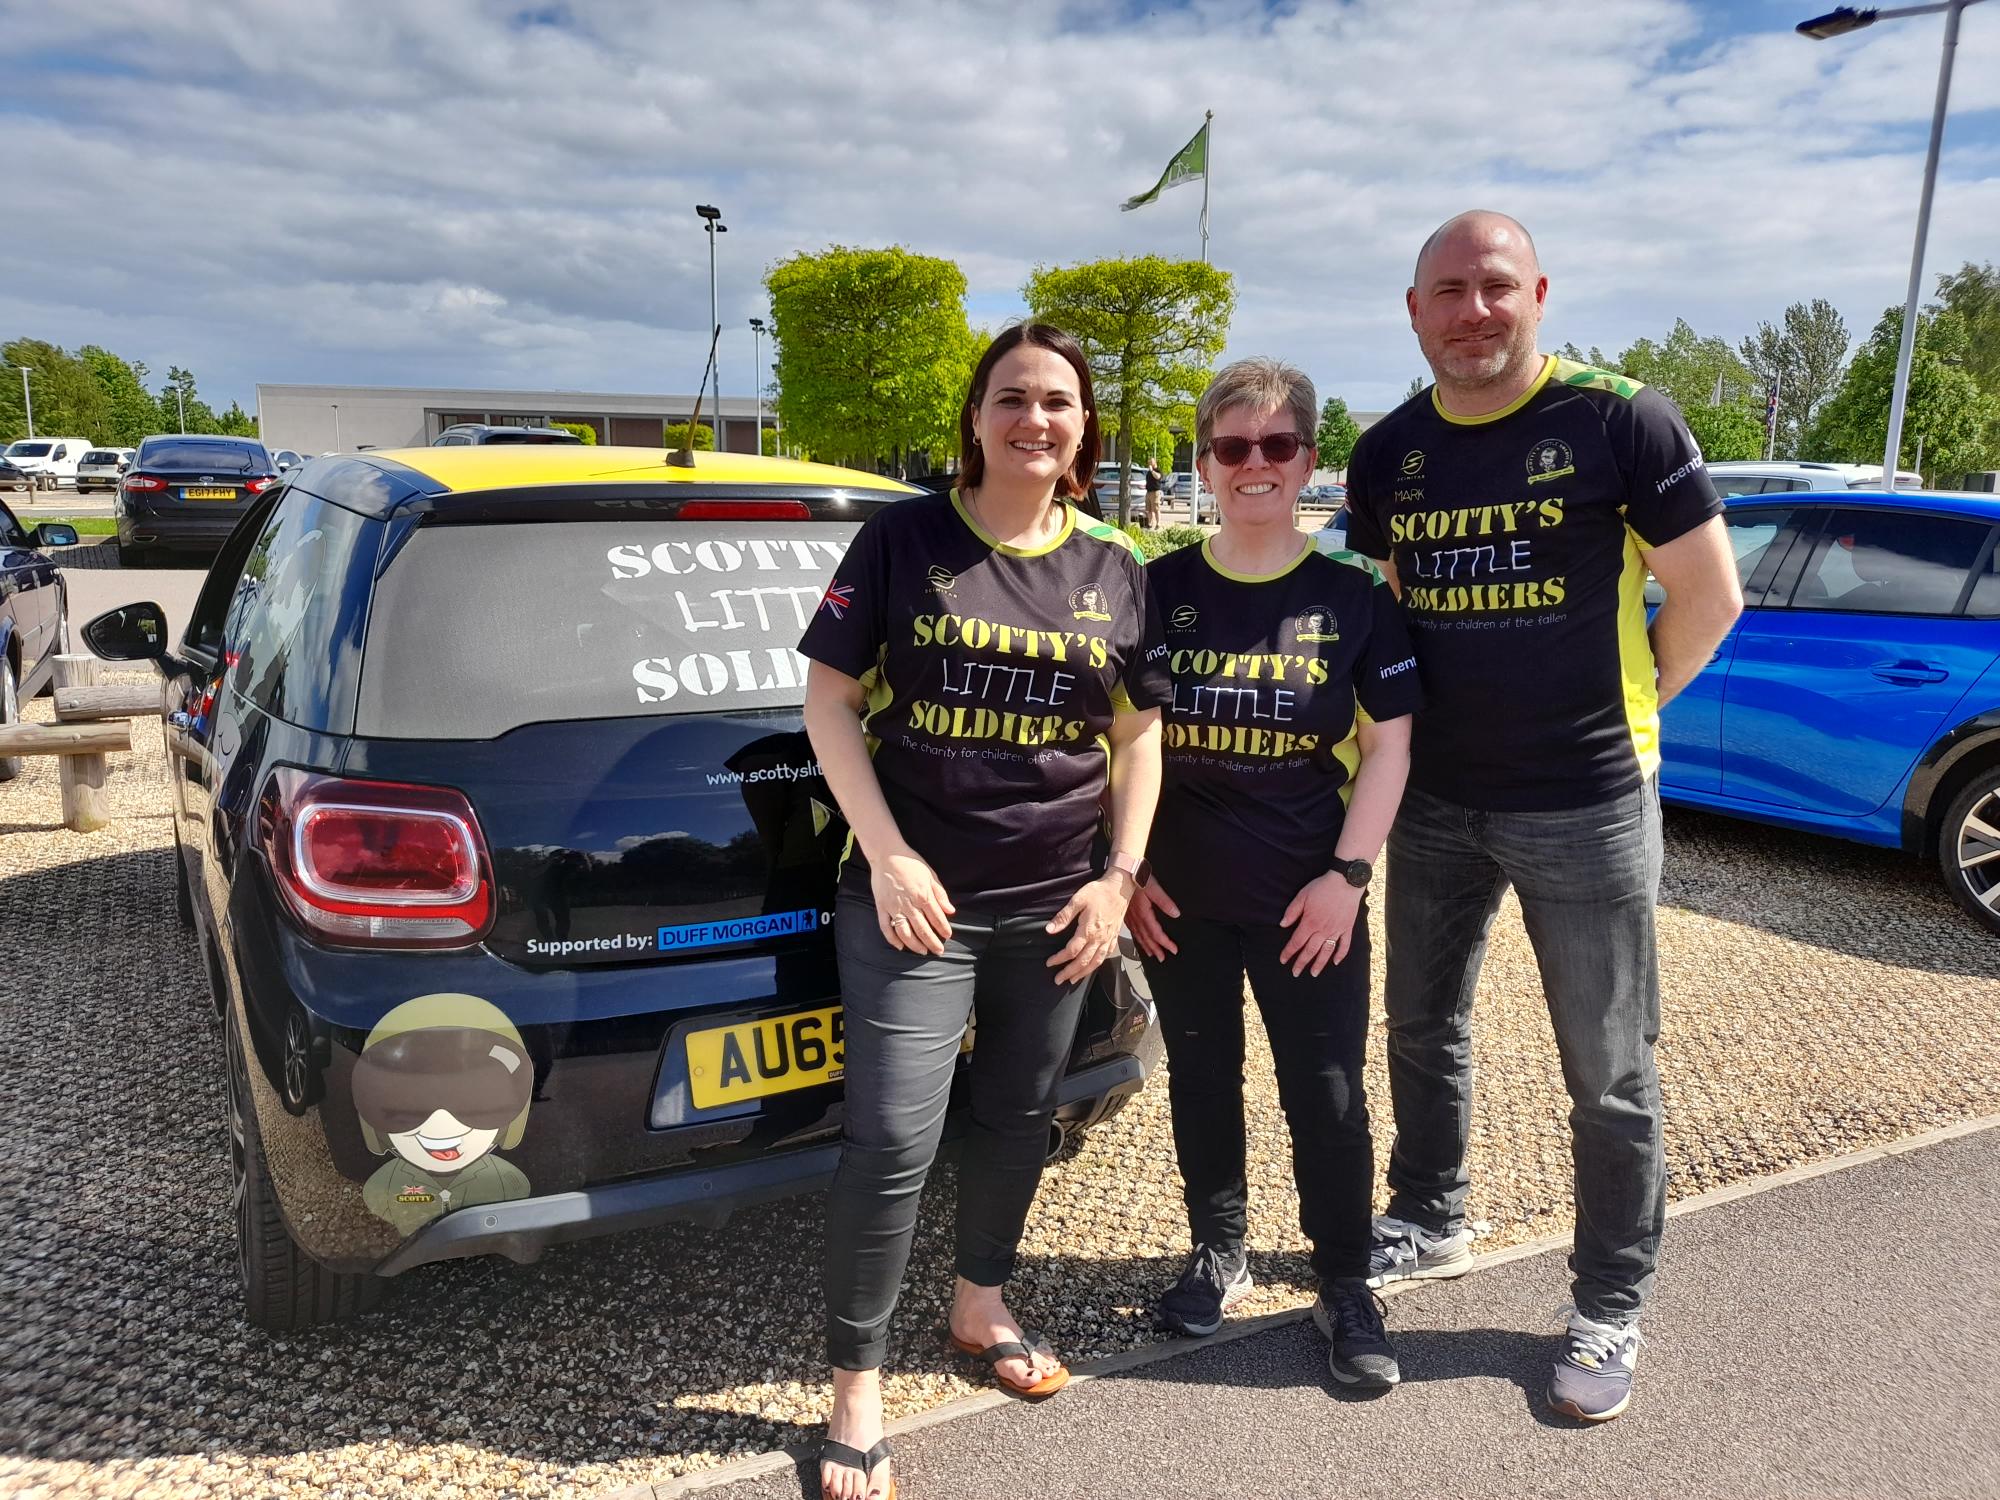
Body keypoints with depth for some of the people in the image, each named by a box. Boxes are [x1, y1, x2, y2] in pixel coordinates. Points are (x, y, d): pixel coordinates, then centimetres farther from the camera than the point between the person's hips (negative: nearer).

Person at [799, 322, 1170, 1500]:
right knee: (893, 1143, -5)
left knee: (1023, 1117, 17)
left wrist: (1121, 877, 1)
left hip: (1057, 902, 4)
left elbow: (1140, 734, 10)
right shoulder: (905, 537, -4)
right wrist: (887, 855, -12)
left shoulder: (1115, 570, 6)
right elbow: (830, 699, -4)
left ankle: (981, 1307, 41)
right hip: (916, 893, -3)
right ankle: (858, 1393, 13)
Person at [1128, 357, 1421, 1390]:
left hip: (1308, 899, -1)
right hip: (1180, 898, 2)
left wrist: (1348, 873, -9)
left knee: (1327, 1096, 5)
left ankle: (1346, 1285, 25)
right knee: (1201, 1080, 14)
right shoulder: (1158, 591, 1)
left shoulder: (1352, 598, -2)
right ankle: (1219, 1253, 35)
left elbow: (1389, 742, -1)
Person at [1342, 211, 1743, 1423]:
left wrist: (1614, 711, 0)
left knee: (1610, 1073, 6)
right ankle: (1431, 1223, 40)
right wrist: (1424, 720, 8)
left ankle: (1612, 1308, 24)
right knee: (1424, 1029, 18)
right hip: (1435, 799, 5)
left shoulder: (1621, 421, -10)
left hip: (1586, 808, -5)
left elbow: (1710, 596, -5)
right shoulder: (1388, 453, 4)